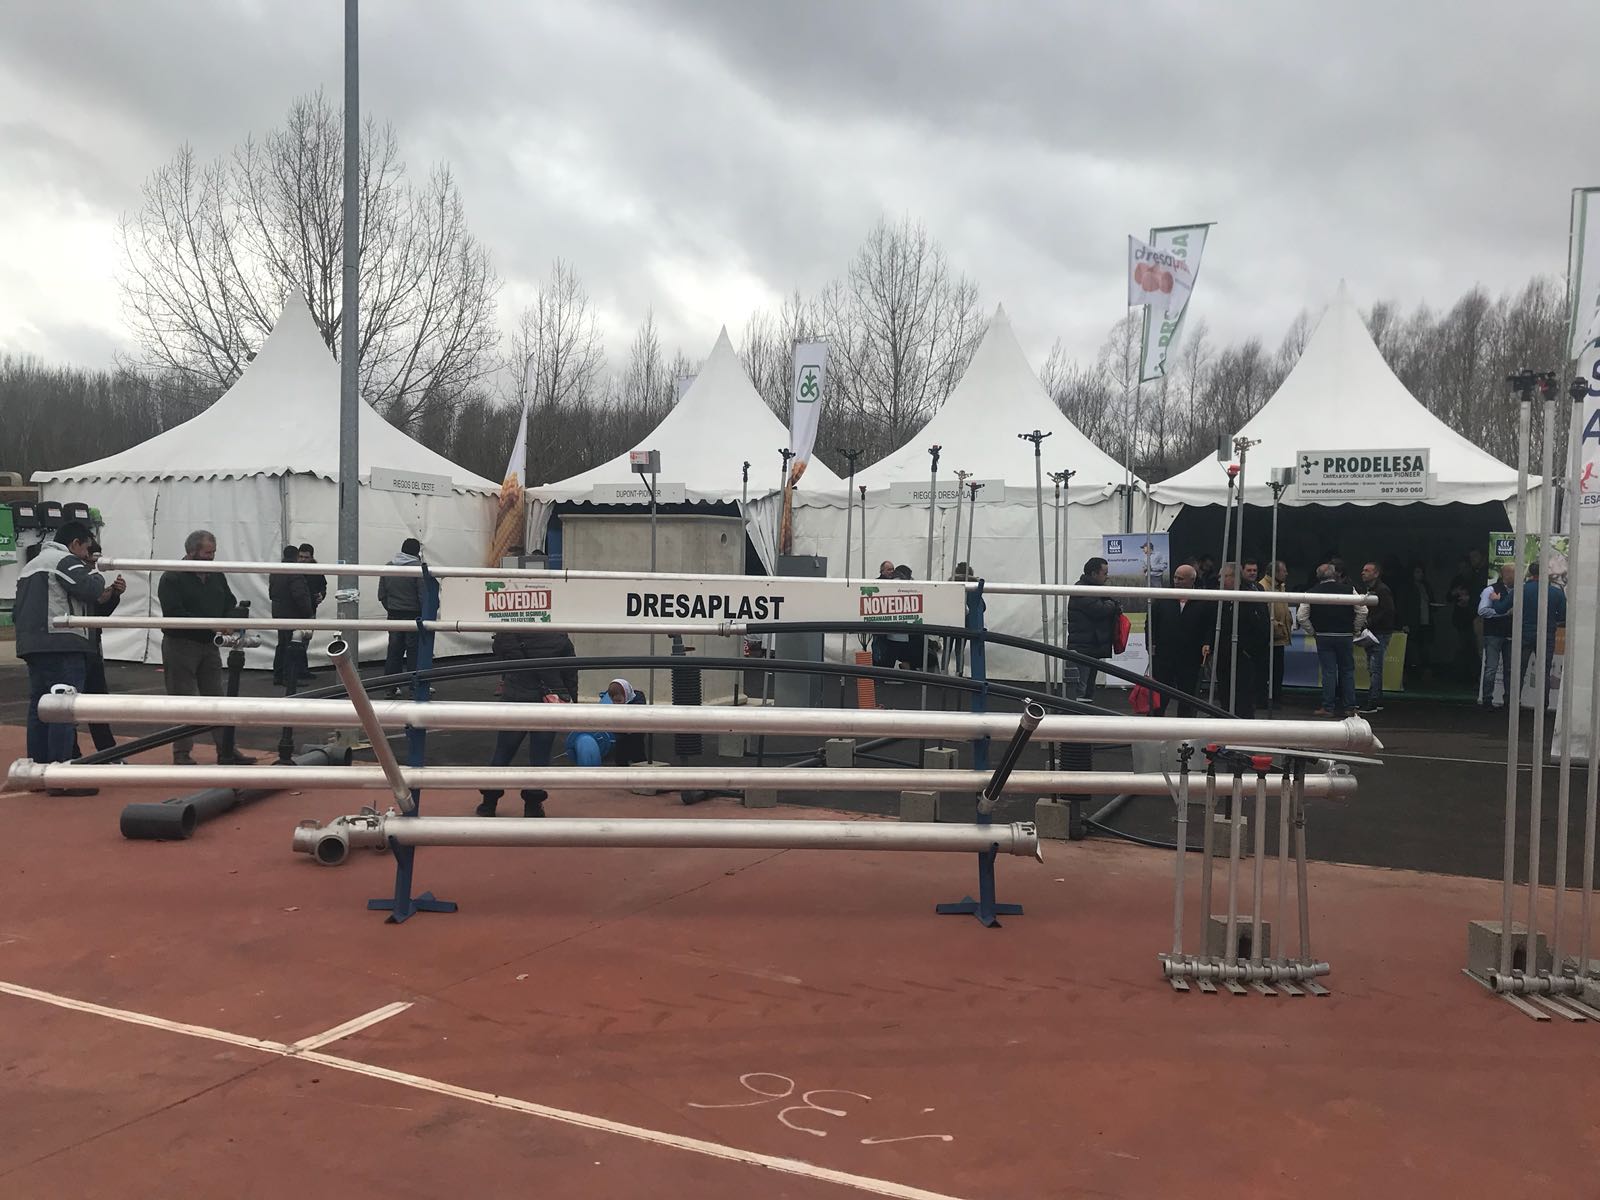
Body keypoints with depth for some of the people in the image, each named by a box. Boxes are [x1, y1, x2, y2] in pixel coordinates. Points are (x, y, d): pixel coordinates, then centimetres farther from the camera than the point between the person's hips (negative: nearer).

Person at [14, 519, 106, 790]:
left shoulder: (31, 565, 25)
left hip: (31, 646, 10)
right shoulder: (66, 560, -5)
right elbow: (91, 590, -17)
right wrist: (96, 574, 2)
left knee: (38, 708, 12)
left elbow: (17, 611, 25)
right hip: (63, 646, -10)